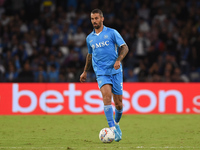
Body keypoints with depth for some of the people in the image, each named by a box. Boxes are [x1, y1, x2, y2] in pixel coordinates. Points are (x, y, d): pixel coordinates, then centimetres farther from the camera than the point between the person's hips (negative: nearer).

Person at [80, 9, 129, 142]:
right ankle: (112, 129, -28)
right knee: (107, 96, -23)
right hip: (101, 73, 1)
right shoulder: (90, 38, 13)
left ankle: (116, 123, 33)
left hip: (115, 71, -1)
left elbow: (124, 47, -2)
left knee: (118, 103, 2)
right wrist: (85, 72, 29)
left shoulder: (112, 33, 1)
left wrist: (118, 60, -18)